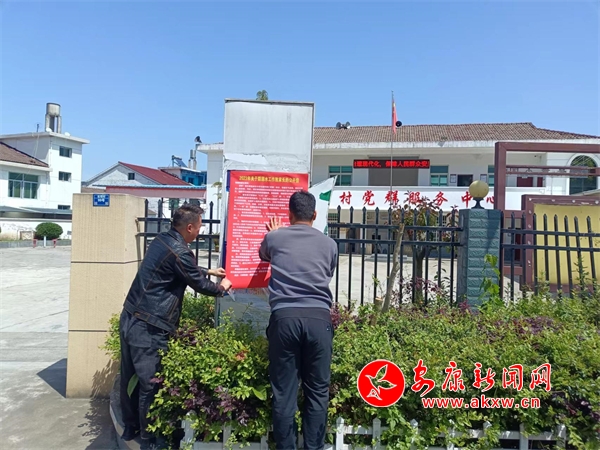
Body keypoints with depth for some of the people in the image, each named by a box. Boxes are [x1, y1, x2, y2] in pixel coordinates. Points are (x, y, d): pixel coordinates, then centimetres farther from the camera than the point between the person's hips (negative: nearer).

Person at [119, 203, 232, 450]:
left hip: (129, 318, 9)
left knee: (130, 377, 19)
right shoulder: (179, 252, -19)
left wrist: (209, 271, 33)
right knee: (149, 383, 5)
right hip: (148, 328, -9)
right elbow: (199, 284, -5)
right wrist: (221, 288, 14)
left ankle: (130, 427, 35)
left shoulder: (161, 240, 8)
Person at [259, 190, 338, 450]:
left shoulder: (274, 238, 9)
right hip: (319, 318, 1)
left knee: (284, 391, 7)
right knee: (317, 390, 10)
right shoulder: (329, 244, 11)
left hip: (284, 317, 0)